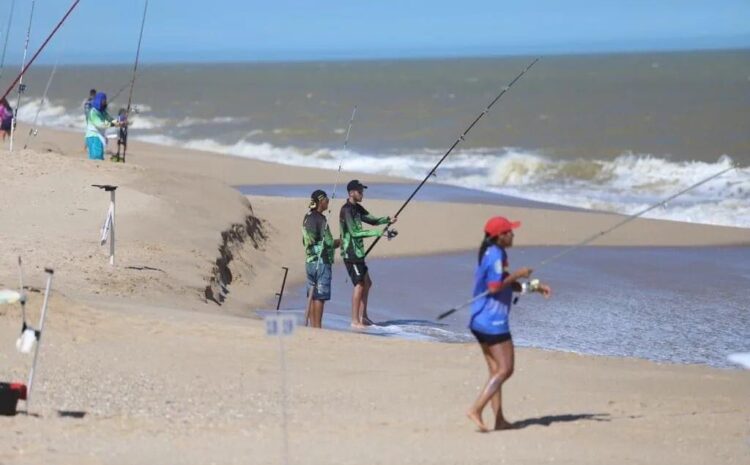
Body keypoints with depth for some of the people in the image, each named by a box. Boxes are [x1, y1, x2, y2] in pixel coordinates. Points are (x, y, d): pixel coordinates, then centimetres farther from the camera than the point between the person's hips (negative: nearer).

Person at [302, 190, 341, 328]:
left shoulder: (307, 217, 11)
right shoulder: (320, 219, -15)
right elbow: (328, 242, -16)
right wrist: (338, 242, 3)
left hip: (309, 260, 8)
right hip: (321, 261, -8)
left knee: (312, 295, 10)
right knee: (320, 296, -4)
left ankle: (312, 326, 13)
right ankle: (317, 327, -3)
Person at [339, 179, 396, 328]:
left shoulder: (357, 208, 12)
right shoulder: (346, 210, -17)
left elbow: (372, 219, 14)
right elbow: (354, 232, -23)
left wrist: (388, 220, -4)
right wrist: (376, 233, -25)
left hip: (357, 252, 10)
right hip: (350, 253, -10)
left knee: (367, 283, 14)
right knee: (359, 284, -9)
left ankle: (363, 316, 21)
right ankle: (355, 320, -5)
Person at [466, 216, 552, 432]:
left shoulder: (490, 254, 16)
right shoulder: (496, 255, -15)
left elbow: (505, 283, 24)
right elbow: (495, 287, -22)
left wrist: (533, 286, 17)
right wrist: (516, 274, -10)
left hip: (480, 320, 10)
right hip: (493, 321, -10)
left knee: (496, 370, 11)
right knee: (505, 369, -6)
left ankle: (499, 420, 10)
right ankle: (476, 410, -14)